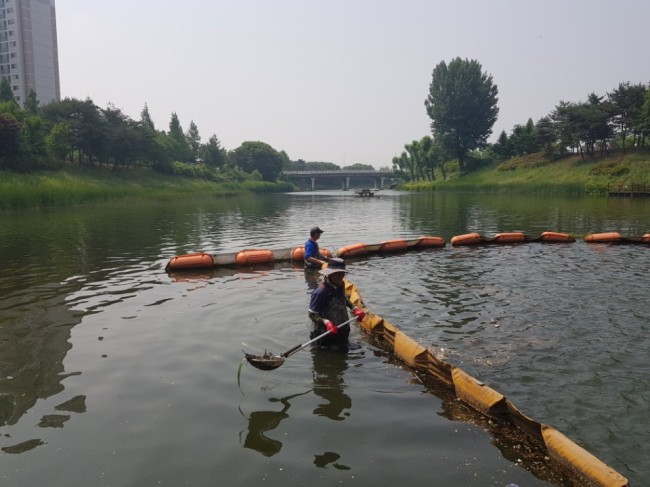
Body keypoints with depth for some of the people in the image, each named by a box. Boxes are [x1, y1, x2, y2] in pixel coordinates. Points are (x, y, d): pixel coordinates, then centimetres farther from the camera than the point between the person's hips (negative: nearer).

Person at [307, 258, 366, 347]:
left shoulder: (340, 285, -6)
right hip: (325, 333, -7)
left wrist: (354, 308, 3)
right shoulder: (321, 291, -28)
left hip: (342, 331, 7)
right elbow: (312, 314, -23)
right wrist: (326, 322, -37)